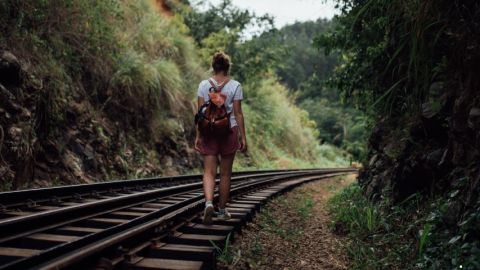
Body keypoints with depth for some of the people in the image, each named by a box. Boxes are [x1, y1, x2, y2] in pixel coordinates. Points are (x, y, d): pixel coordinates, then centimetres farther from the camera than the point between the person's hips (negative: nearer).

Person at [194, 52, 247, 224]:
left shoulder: (203, 85, 1)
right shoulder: (235, 86, -3)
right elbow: (238, 113, -5)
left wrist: (198, 136, 5)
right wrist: (243, 137, 1)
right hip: (229, 131, -1)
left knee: (209, 172, 1)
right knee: (225, 173, 11)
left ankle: (208, 203, -23)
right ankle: (222, 210, 20)